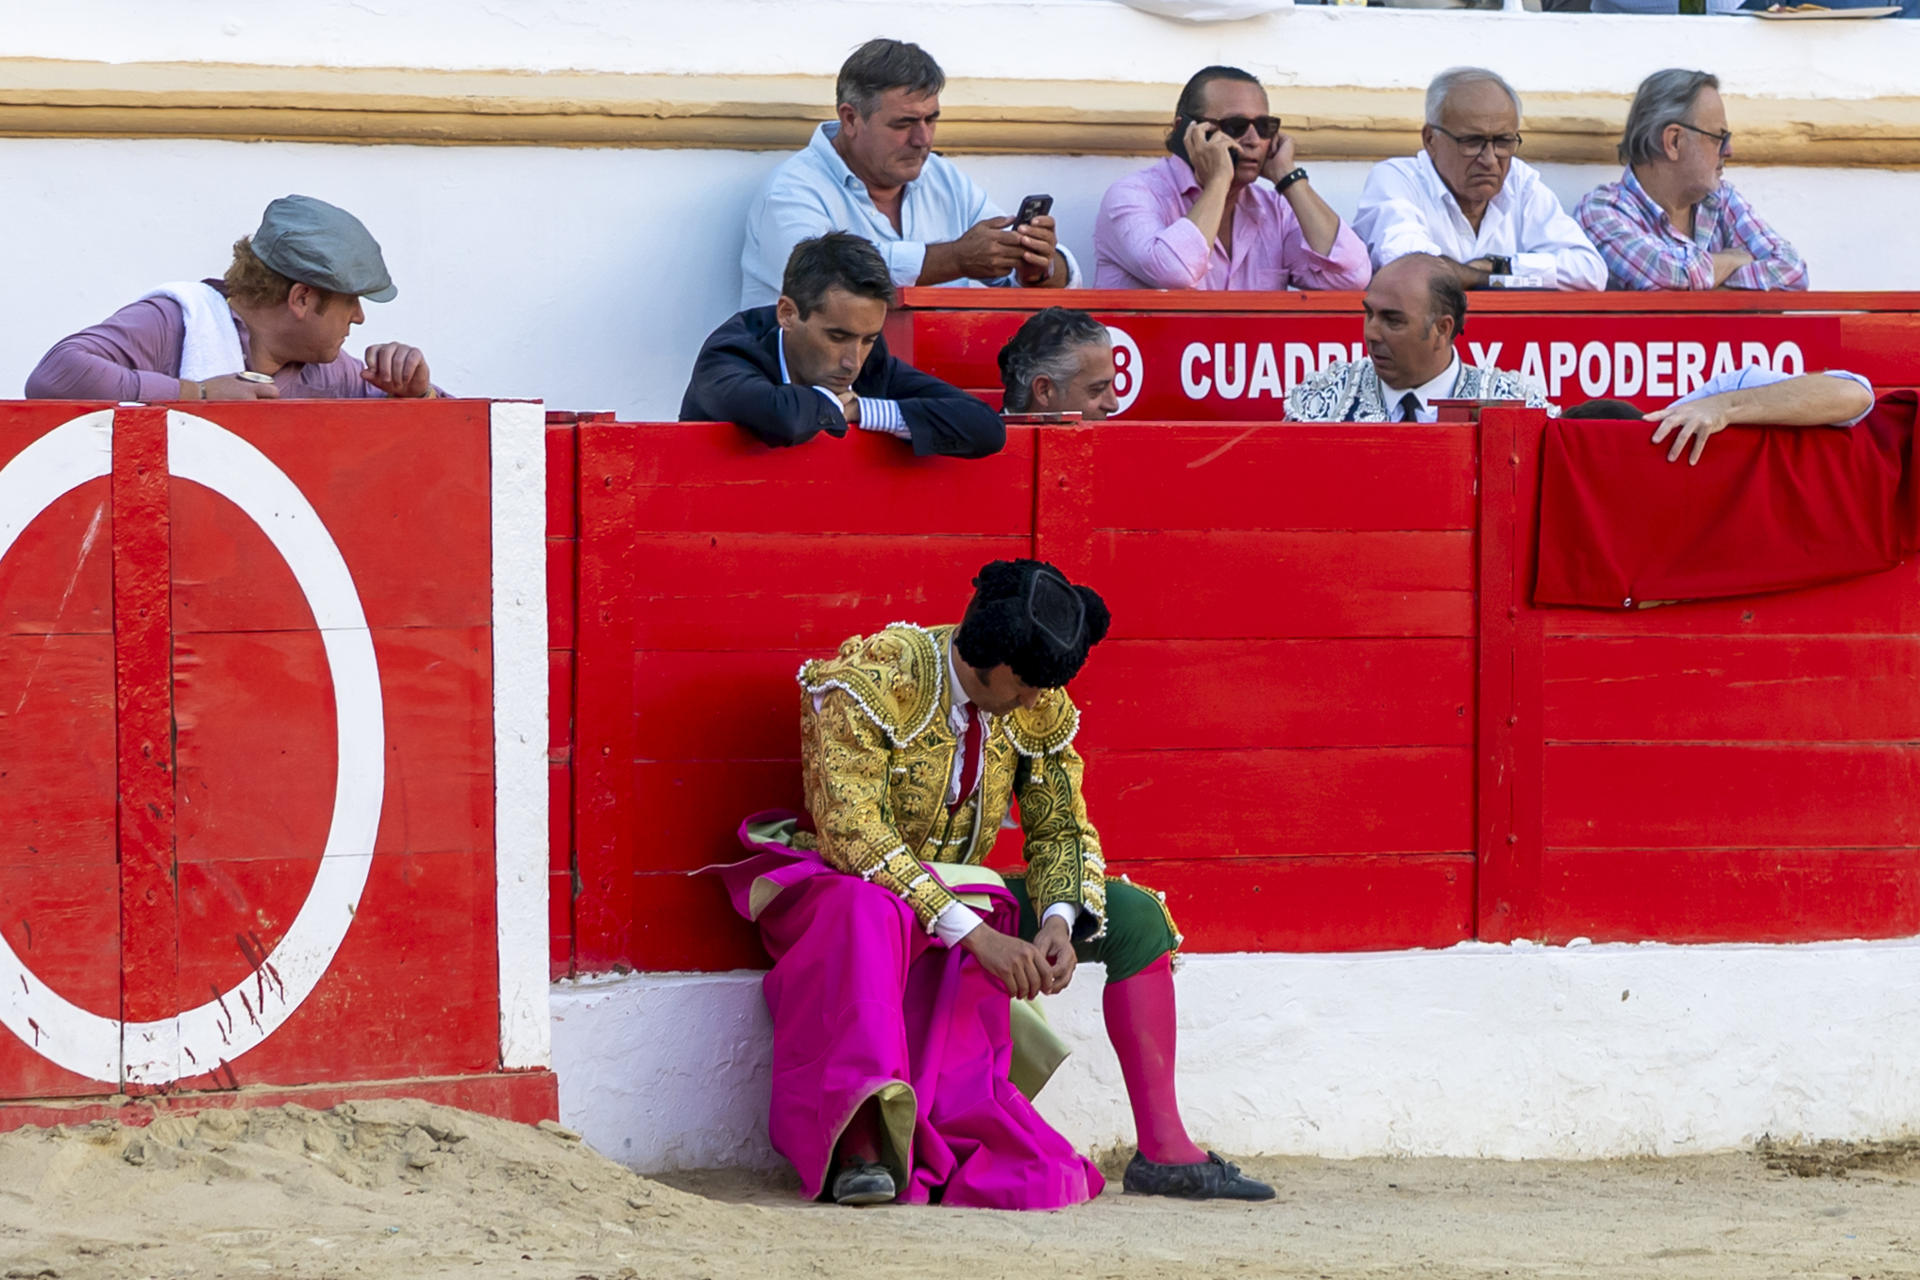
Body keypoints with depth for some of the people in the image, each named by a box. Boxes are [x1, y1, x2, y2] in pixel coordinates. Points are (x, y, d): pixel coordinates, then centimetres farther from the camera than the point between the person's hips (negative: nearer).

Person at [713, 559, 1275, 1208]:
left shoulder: (1039, 706, -2)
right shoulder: (870, 682, -22)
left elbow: (1062, 828, 5)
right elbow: (851, 830, -31)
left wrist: (1058, 922, -19)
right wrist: (974, 934, -36)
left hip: (967, 900, 7)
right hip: (847, 884, -7)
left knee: (1135, 916, -4)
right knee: (872, 909, -43)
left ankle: (1162, 1149, -6)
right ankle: (862, 1146, -59)